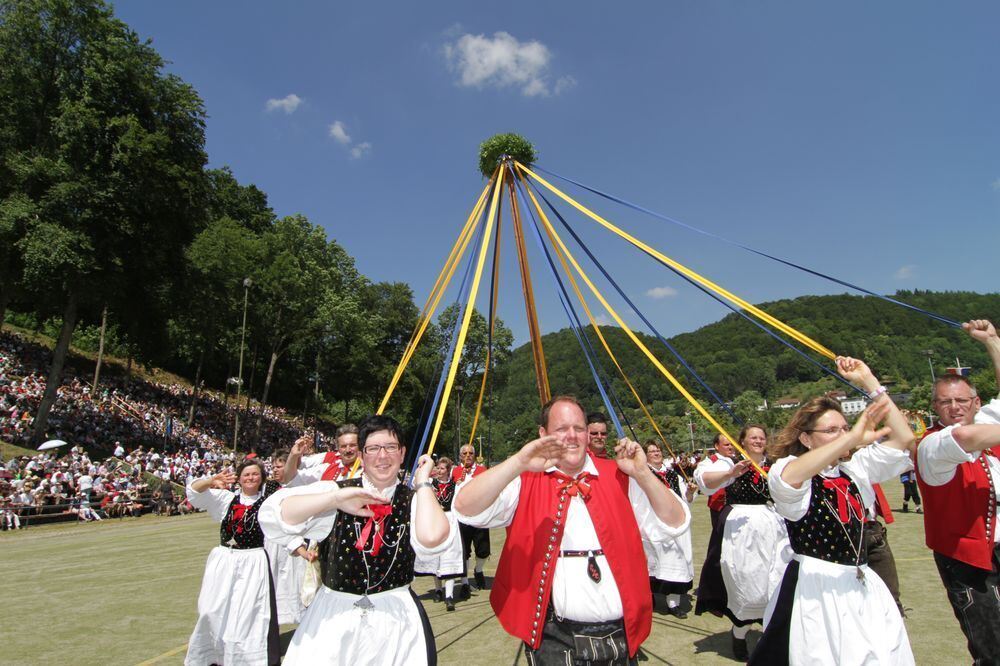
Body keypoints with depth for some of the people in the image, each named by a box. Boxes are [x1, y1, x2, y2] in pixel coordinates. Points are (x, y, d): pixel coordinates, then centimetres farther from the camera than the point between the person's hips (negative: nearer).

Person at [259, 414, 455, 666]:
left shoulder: (415, 500, -4)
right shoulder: (336, 490, -4)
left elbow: (432, 538, -26)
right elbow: (273, 514, -17)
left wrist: (423, 484, -14)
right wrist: (335, 498, -24)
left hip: (396, 619, 0)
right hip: (332, 617, 0)